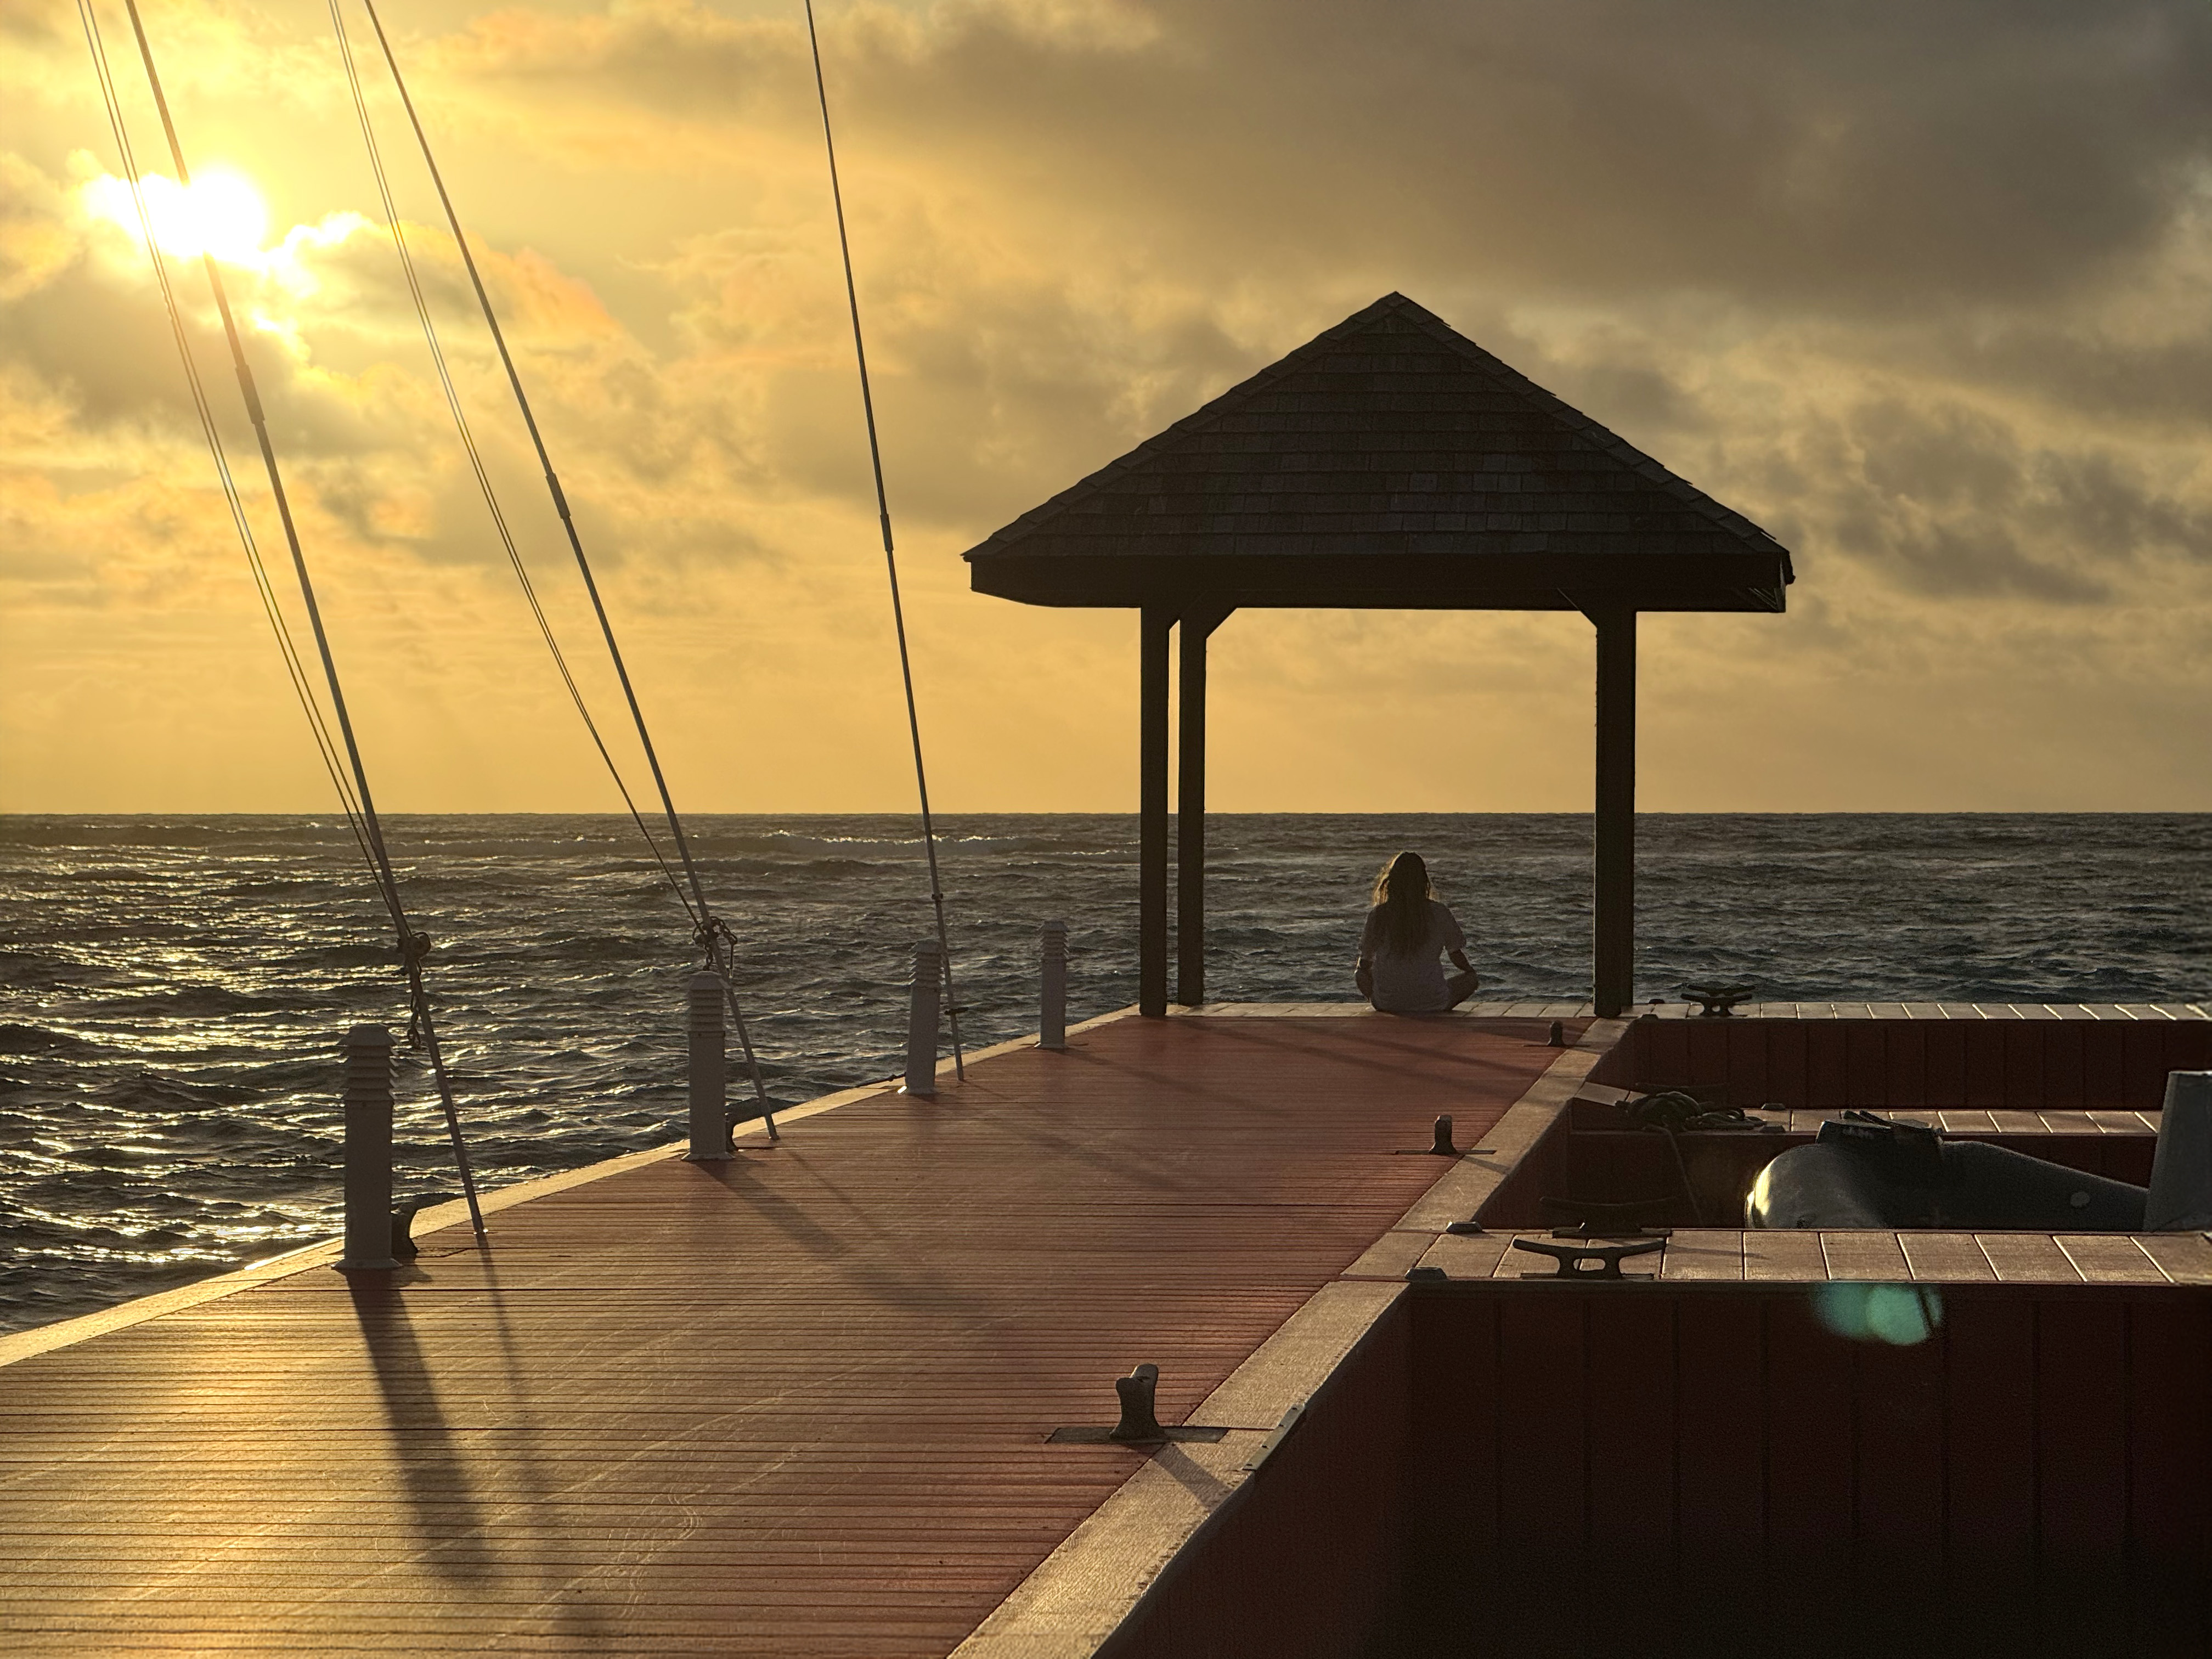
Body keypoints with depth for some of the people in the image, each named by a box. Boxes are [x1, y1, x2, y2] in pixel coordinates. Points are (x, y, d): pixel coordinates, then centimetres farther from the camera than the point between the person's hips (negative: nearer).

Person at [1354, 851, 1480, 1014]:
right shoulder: (1438, 913, -5)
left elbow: (1365, 962, 5)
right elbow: (1457, 956, 6)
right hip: (1432, 1004, -1)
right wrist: (1471, 972, 29)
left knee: (1360, 975, 32)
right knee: (1471, 979, 25)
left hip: (1387, 1004, 1)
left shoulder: (1378, 915, -5)